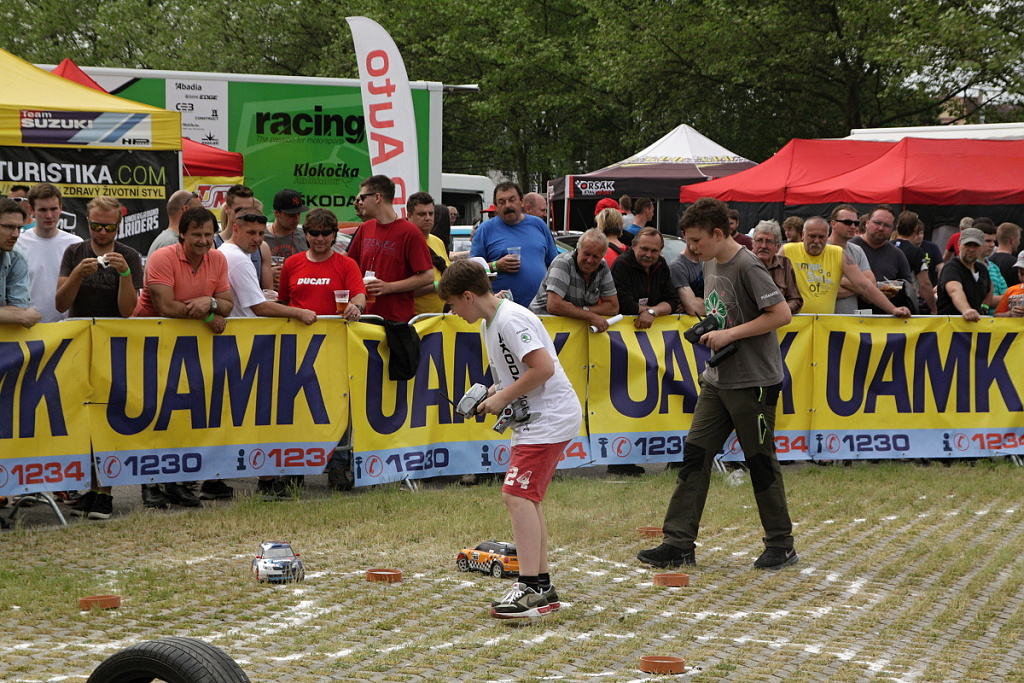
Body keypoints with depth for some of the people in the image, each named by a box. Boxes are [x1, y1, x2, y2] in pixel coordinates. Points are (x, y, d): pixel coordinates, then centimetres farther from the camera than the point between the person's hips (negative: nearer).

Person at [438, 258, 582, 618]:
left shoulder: (510, 320, -19)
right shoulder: (489, 322, 13)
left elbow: (544, 367, -26)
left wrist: (504, 397, -16)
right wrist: (493, 392, 8)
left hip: (550, 419, -11)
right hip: (535, 419, 11)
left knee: (517, 494, -16)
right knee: (527, 497, 13)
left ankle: (530, 588, -17)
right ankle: (543, 587, 18)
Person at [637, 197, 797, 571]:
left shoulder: (747, 267, -17)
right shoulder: (710, 264, 10)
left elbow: (782, 314, -22)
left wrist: (730, 334, -20)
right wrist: (708, 332, 5)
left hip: (753, 382, -8)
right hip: (717, 381, 9)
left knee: (761, 462, 1)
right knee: (694, 455, 3)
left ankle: (782, 546, 14)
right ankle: (680, 543, 5)